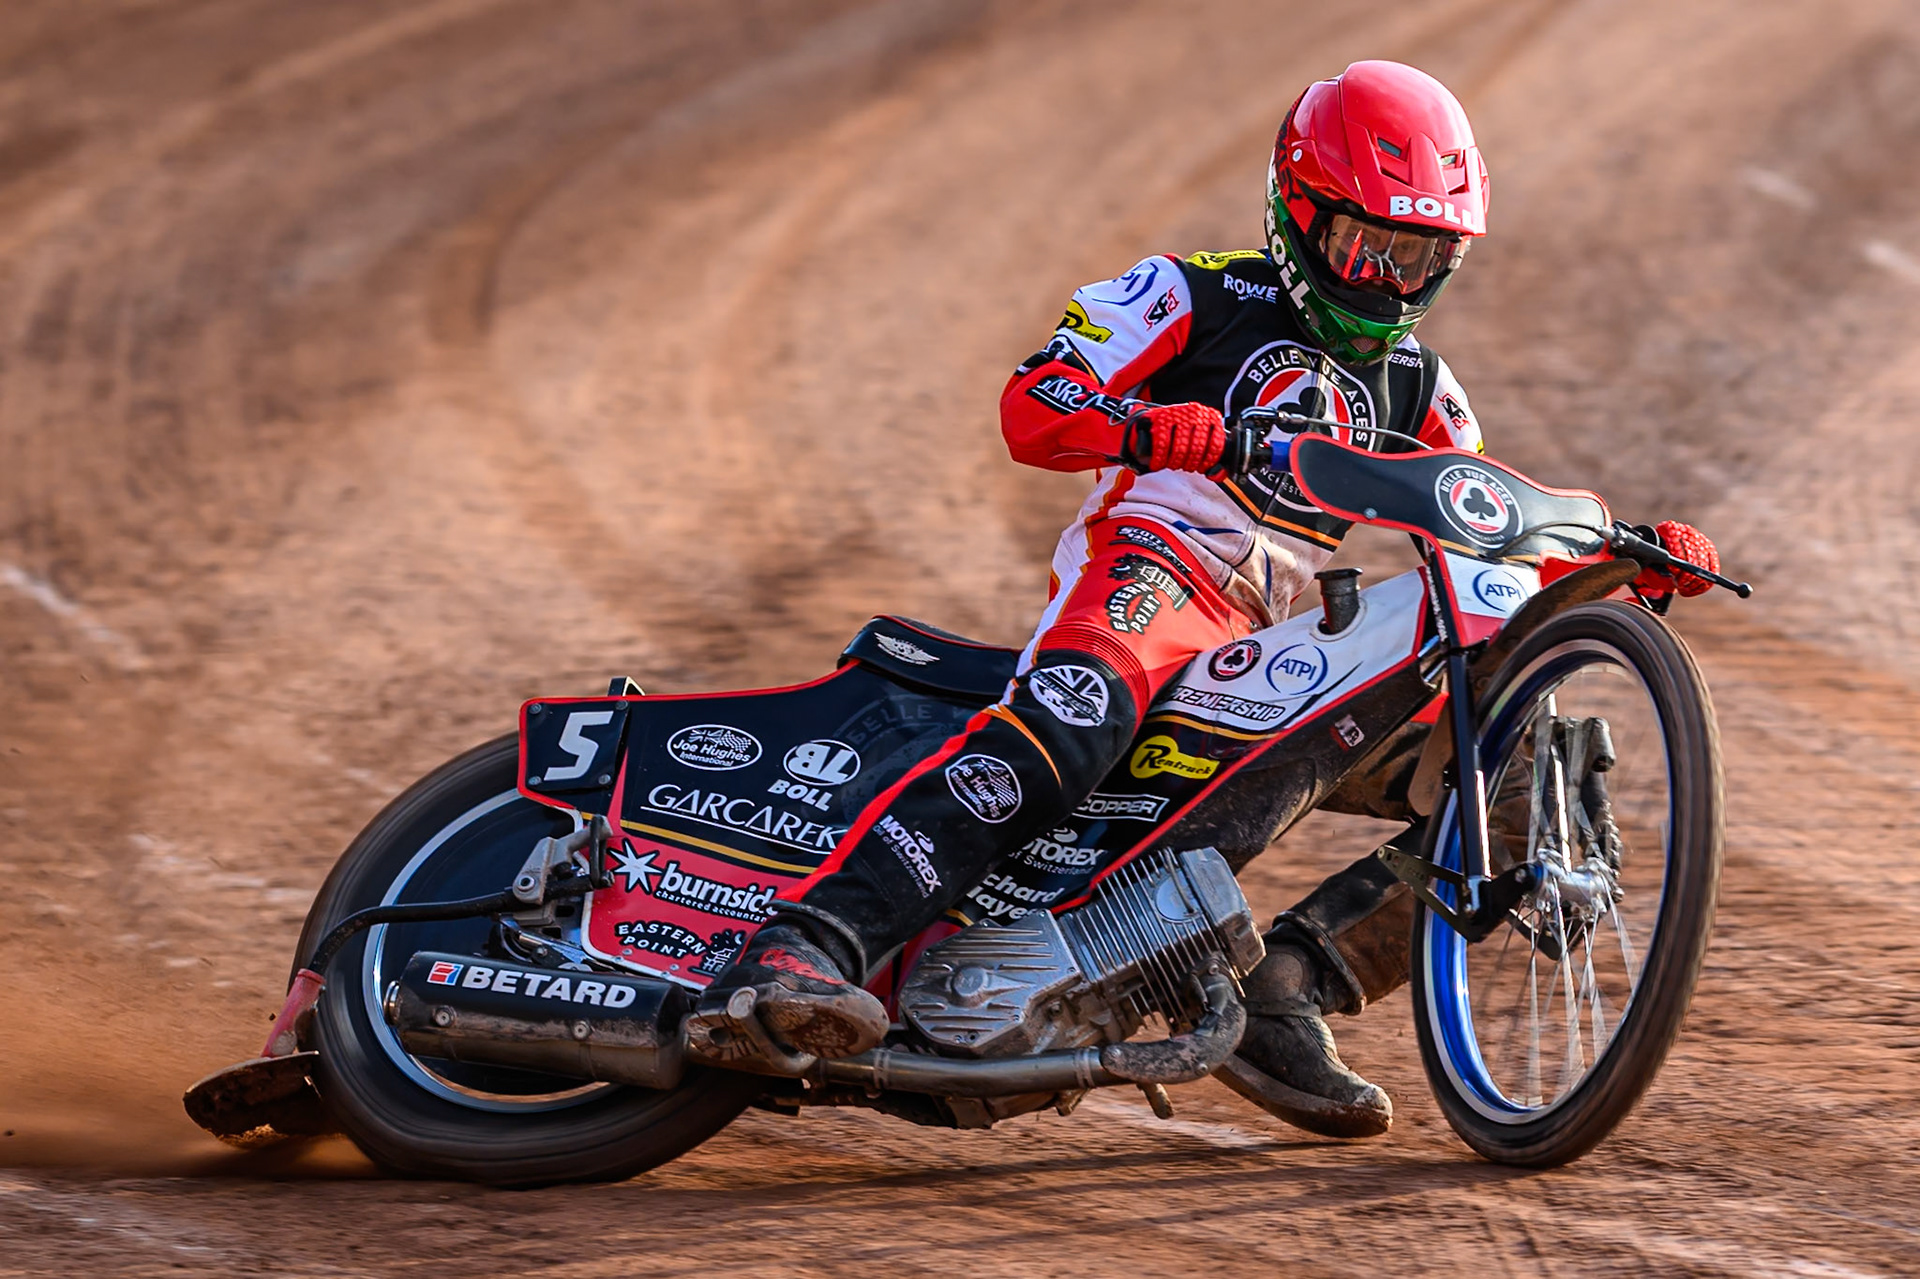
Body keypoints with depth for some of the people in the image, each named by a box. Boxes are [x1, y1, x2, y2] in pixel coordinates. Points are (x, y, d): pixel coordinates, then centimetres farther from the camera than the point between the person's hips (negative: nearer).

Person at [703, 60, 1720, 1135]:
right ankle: (801, 947, -52)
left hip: (1274, 647, 6)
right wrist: (1148, 428, -24)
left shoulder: (1417, 391, 26)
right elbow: (1032, 408, -2)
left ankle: (1283, 992, -13)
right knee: (1073, 722, -39)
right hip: (1154, 563, -6)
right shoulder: (1197, 299, 9)